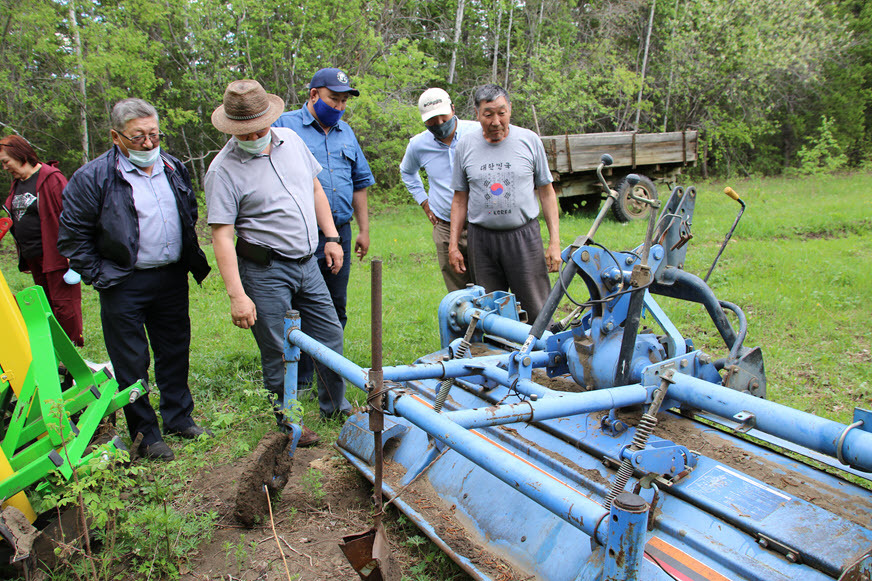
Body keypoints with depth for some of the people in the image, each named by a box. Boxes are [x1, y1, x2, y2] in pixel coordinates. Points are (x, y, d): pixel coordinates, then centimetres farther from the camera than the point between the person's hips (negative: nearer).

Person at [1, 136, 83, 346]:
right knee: (47, 306, 14)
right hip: (33, 257, 9)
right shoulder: (17, 183, 15)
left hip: (55, 256, -8)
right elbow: (17, 219, 23)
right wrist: (23, 258, 22)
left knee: (63, 304, -4)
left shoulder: (51, 178, -12)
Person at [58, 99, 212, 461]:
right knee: (131, 363, 3)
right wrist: (97, 276, -7)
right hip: (124, 286, -5)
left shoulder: (173, 168, 7)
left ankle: (179, 419, 31)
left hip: (172, 278, 5)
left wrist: (193, 261, 15)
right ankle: (146, 434, 17)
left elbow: (190, 216, 21)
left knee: (175, 352, 15)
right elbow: (72, 234, -5)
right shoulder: (93, 178, -10)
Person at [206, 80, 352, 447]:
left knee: (330, 334, 13)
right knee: (277, 351, 3)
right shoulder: (224, 169, -13)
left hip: (308, 262, 6)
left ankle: (336, 406, 33)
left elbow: (315, 189, 16)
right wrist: (237, 295, -21)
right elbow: (221, 235, -16)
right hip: (265, 271, -6)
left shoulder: (291, 140, 5)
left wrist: (331, 238, 10)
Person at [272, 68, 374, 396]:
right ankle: (300, 380, 16)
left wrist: (363, 229, 17)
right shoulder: (285, 126, -2)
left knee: (336, 310, 13)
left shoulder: (346, 132, 16)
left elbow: (360, 182, 21)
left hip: (340, 235, 5)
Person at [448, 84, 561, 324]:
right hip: (481, 239, 2)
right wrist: (453, 244, 6)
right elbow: (460, 198, 11)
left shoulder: (529, 140, 1)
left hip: (524, 236, -1)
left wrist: (554, 242, 0)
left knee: (537, 311, -2)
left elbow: (546, 192, 5)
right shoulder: (466, 145, 5)